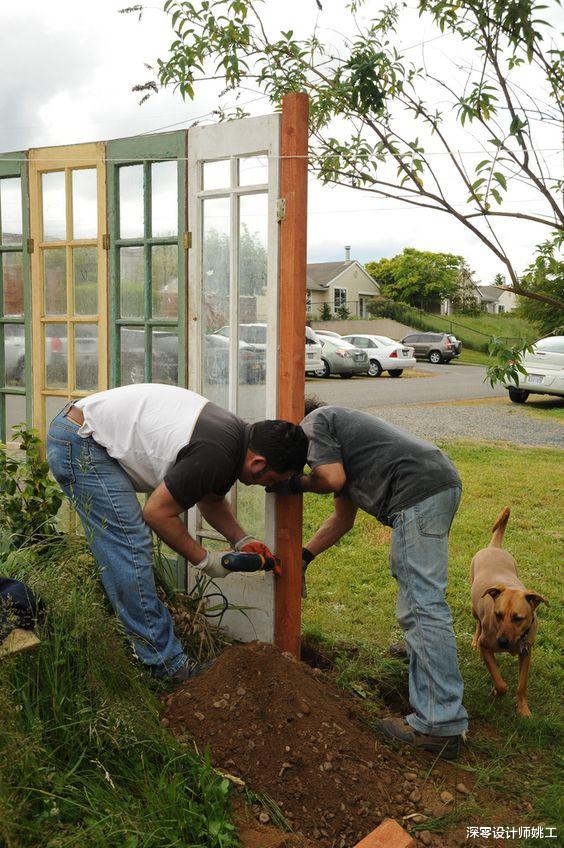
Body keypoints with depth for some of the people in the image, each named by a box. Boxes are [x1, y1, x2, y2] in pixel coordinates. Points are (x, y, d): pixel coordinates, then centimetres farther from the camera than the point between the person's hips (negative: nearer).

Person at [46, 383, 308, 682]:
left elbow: (210, 500, 18)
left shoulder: (237, 434, 3)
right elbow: (157, 512, -18)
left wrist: (243, 540, 7)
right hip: (79, 443, -10)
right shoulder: (216, 456, -27)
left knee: (128, 547, 14)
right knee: (131, 549, -11)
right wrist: (204, 559, -7)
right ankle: (168, 665, -4)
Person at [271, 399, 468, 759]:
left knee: (422, 603, -11)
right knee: (416, 583, 32)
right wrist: (304, 555, 31)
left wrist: (298, 484, 8)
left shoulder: (314, 422, 5)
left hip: (420, 488, -11)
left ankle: (442, 726, -10)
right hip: (444, 481, 11)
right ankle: (419, 646, 57)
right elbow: (344, 519, 32)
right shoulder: (336, 430, 32)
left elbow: (332, 479, -11)